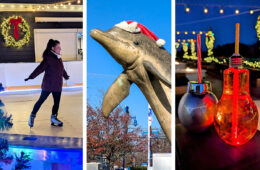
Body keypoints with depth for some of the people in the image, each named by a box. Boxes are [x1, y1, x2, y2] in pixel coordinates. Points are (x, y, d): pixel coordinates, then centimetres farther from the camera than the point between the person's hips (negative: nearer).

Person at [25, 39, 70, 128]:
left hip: (57, 85, 7)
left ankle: (54, 118, 17)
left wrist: (65, 76, 43)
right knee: (41, 100, 0)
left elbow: (62, 69, 28)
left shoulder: (59, 58, 11)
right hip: (48, 84, -7)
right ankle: (32, 116, 12)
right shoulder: (48, 58, -13)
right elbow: (40, 68, -21)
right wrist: (31, 76, -29)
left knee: (57, 102, 6)